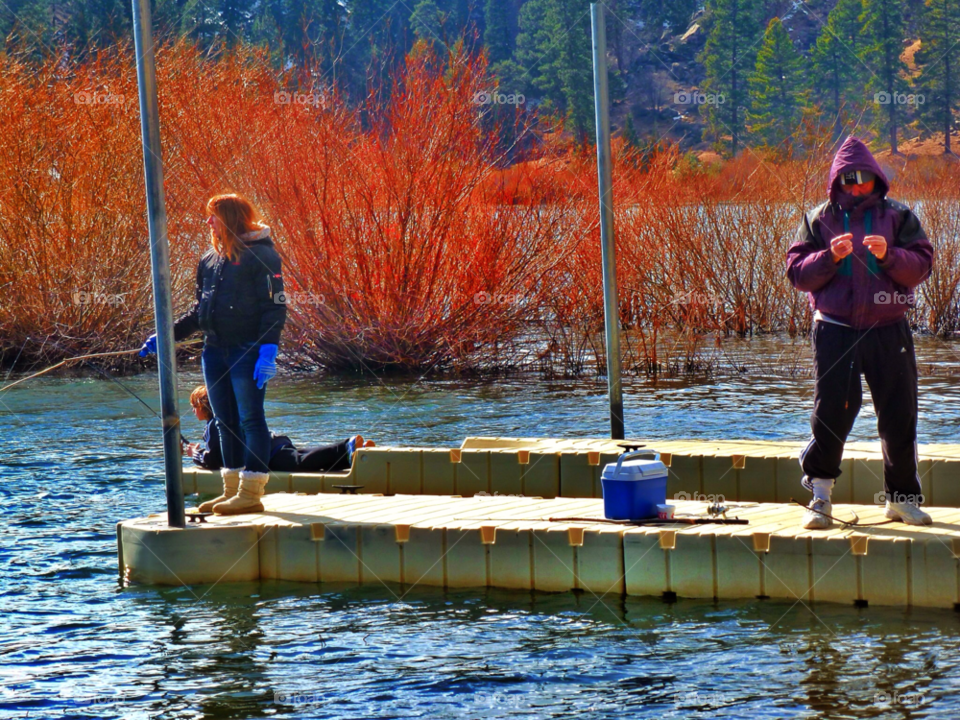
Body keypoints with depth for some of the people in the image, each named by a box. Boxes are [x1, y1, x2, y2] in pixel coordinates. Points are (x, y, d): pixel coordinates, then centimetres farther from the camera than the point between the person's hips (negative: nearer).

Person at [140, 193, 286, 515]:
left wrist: (268, 351, -20)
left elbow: (275, 307, -11)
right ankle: (232, 490, 15)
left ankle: (251, 493, -5)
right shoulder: (210, 259, 16)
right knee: (226, 422, 10)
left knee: (250, 419, -6)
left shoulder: (261, 255, -6)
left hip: (248, 352, -8)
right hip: (215, 350, 8)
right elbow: (199, 311, 22)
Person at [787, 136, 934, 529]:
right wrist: (830, 257, -16)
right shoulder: (819, 219, 6)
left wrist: (889, 256, -18)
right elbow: (797, 272, 0)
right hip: (836, 330, -1)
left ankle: (902, 497, 17)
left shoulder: (898, 216, 7)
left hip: (888, 331, 1)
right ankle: (820, 496, 8)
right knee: (831, 413, -4)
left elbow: (922, 265, 0)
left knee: (899, 416, 4)